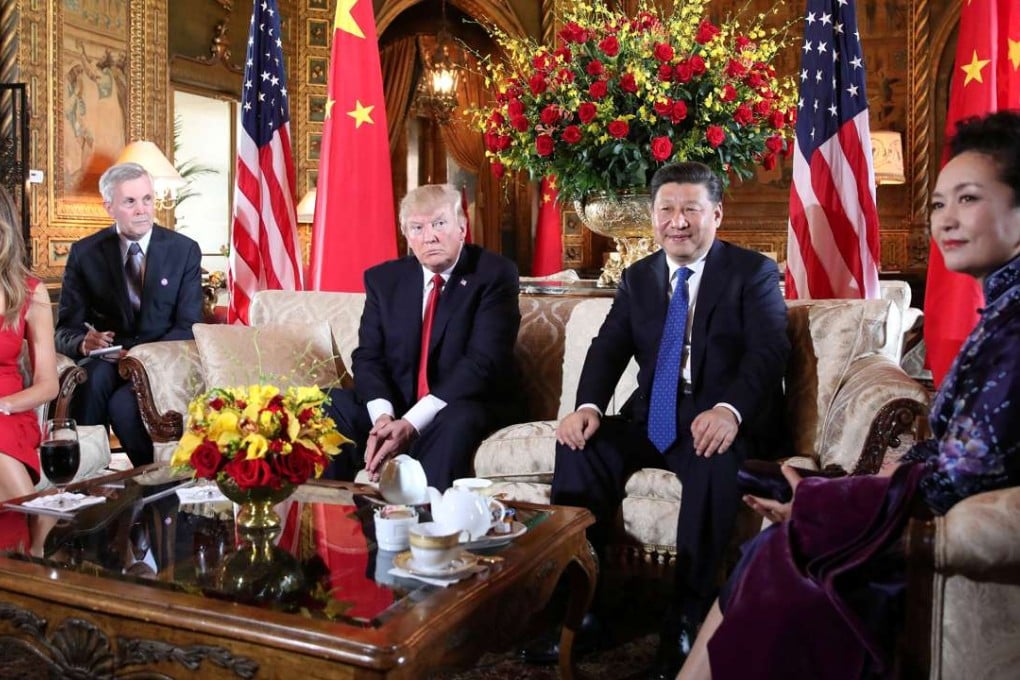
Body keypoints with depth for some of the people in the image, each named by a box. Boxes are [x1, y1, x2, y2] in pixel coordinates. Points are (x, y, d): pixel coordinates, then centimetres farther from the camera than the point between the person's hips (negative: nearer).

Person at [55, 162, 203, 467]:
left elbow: (188, 327, -5)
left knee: (123, 402, -31)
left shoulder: (184, 250, 0)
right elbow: (65, 330, 0)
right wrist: (84, 342, -25)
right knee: (93, 378, -33)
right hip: (105, 360, 1)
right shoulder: (84, 253, 3)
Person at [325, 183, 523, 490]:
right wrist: (383, 415, -21)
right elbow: (367, 356, 1)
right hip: (395, 409, 5)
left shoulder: (494, 274, -8)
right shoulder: (384, 278, 7)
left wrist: (413, 422, -26)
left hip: (469, 409, -4)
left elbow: (483, 361, -18)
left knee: (456, 422, -37)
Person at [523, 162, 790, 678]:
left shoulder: (754, 272, 1)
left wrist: (729, 410, -34)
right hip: (651, 420, 4)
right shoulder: (637, 277, 14)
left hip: (722, 421, -4)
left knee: (719, 460, -37)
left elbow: (768, 351, -13)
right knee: (580, 445, -21)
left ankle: (685, 622, -24)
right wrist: (588, 406, -18)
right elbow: (608, 349, 4)